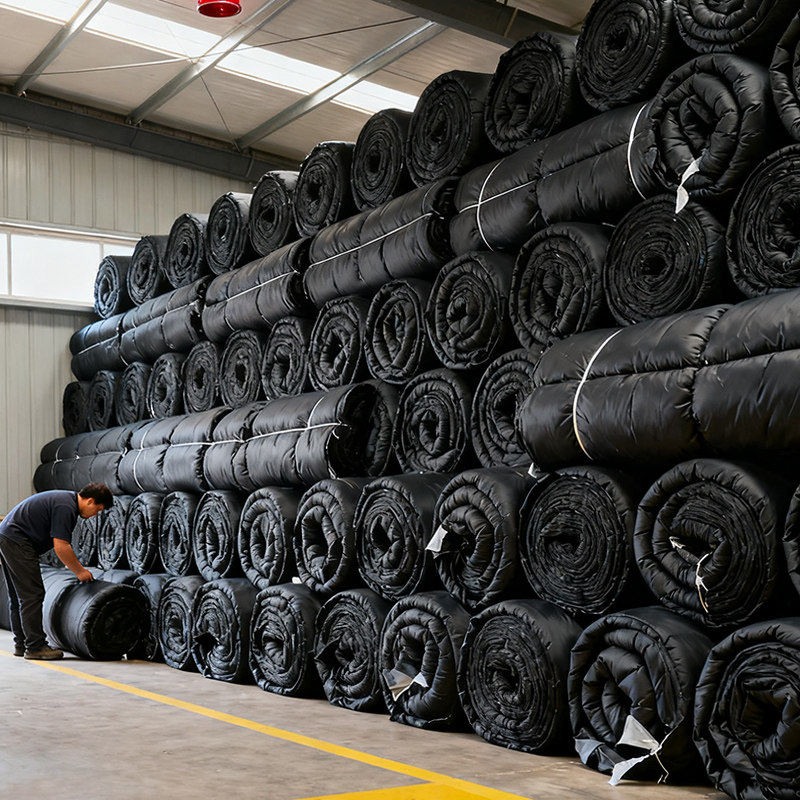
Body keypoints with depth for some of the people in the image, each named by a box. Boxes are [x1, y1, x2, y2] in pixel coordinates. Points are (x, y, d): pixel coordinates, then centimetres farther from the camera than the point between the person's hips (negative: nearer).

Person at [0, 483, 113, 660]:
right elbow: (61, 547, -21)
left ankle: (21, 645, 21)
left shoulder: (66, 500, 14)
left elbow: (62, 544, 23)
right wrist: (79, 571, -10)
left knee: (18, 597, 15)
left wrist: (77, 566, 19)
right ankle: (35, 647, -6)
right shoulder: (66, 507, -18)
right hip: (16, 541, -11)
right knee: (32, 595, -8)